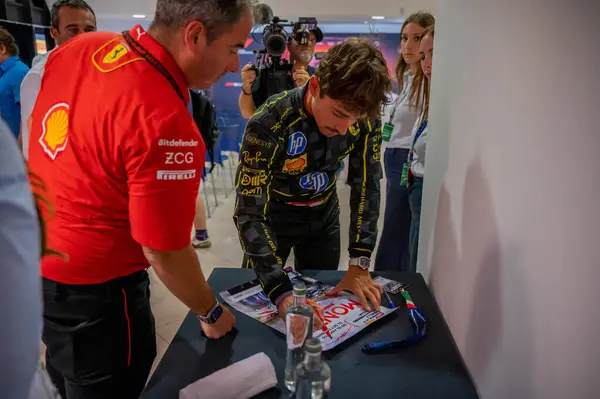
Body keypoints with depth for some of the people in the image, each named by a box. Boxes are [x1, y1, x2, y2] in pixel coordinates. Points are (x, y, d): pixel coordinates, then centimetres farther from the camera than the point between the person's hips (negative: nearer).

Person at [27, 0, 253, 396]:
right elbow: (164, 252, -23)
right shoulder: (167, 125, -31)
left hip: (31, 261, 8)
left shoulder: (78, 48, -5)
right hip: (90, 290, -8)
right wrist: (211, 312, -5)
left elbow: (29, 135, 10)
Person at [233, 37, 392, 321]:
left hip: (323, 214, 3)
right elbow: (249, 213, -35)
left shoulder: (366, 121, -23)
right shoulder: (269, 125, -36)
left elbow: (366, 187, -13)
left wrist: (359, 264, -21)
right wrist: (282, 294, -44)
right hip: (272, 215, -2)